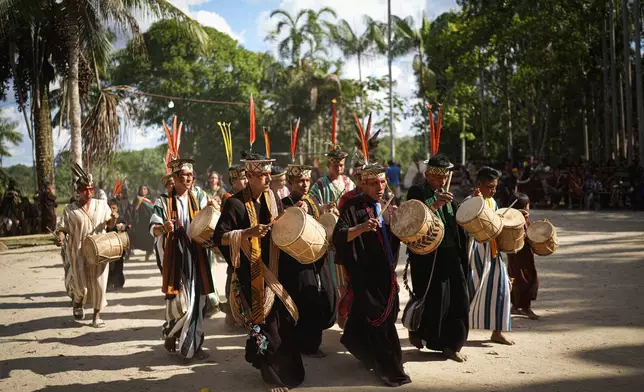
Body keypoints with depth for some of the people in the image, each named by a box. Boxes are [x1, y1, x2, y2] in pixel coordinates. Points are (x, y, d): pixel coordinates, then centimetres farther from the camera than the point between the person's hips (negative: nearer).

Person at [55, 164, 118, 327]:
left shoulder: (101, 205, 4)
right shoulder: (70, 209, -2)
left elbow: (109, 224, 11)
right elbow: (63, 228, 0)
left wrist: (113, 219, -12)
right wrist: (61, 237, -22)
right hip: (78, 253, -2)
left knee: (99, 285, 1)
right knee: (81, 287, -5)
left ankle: (96, 316, 17)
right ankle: (77, 301, 32)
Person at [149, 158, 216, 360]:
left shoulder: (198, 198, 10)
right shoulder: (163, 202, 0)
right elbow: (153, 228, -8)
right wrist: (163, 228, -31)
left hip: (196, 257, 3)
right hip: (175, 258, -3)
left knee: (197, 301, 5)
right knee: (179, 303, -9)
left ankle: (193, 345, 17)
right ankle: (171, 334, 18)